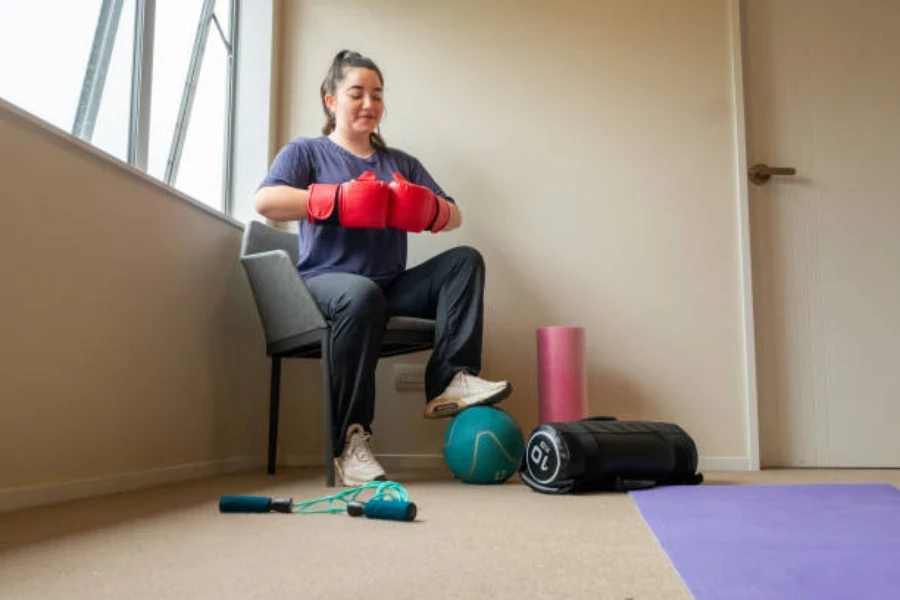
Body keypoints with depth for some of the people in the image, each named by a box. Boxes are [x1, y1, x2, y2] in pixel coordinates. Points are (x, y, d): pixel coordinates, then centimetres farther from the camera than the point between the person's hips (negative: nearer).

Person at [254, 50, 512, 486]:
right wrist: (337, 200, -20)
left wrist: (429, 209, -10)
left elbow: (453, 216, 15)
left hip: (393, 286, 5)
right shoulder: (306, 152, 11)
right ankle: (350, 440, -32)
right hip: (327, 281, -5)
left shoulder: (401, 163, 24)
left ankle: (451, 379, -28)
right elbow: (265, 201, -10)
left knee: (465, 260, -14)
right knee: (363, 295, -38)